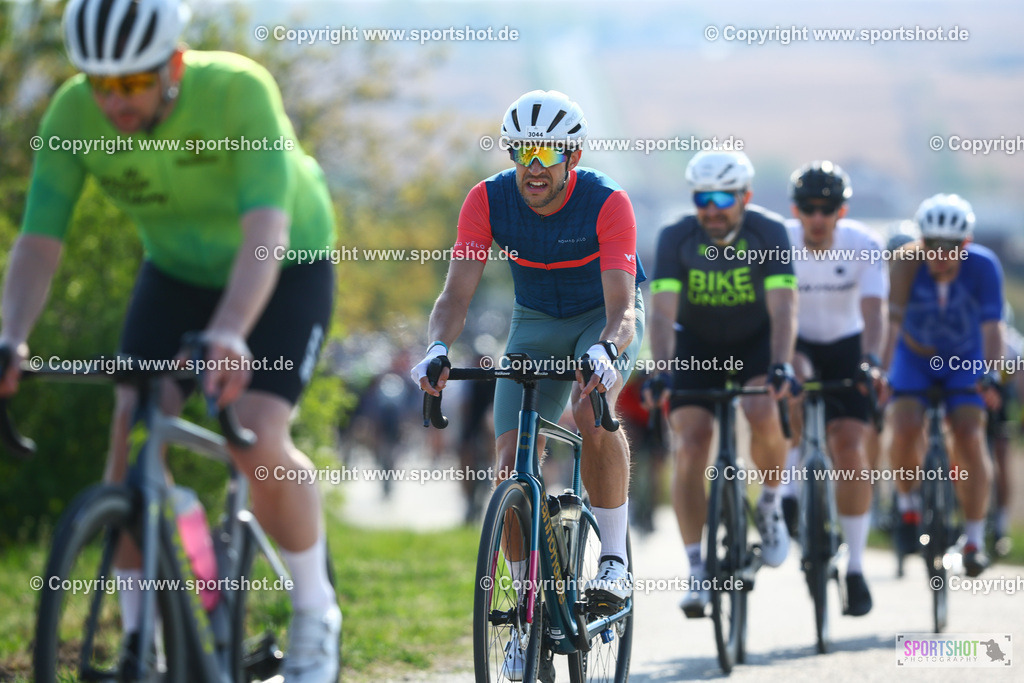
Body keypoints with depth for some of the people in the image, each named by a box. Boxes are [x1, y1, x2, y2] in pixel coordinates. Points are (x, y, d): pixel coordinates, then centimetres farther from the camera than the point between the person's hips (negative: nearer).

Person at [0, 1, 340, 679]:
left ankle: (316, 611, 2)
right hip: (177, 270, 4)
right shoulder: (73, 113, -23)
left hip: (287, 270, -4)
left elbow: (266, 232, -43)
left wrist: (228, 336, -59)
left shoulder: (239, 89, -34)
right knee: (133, 426, -16)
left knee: (257, 439, -23)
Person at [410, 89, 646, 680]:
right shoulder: (489, 201, -21)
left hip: (606, 317, -3)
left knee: (593, 409, -35)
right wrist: (439, 349, -45)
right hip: (536, 322, 3)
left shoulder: (608, 203, -29)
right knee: (512, 457, -12)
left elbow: (622, 309, -36)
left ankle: (615, 560, -21)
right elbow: (457, 293, -24)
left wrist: (605, 352, -58)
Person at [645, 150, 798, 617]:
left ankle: (771, 504, -2)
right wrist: (660, 373, -45)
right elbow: (662, 311, -30)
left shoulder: (769, 233, -23)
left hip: (756, 341, -1)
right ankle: (697, 570, -6)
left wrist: (781, 366, -48)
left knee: (763, 415, -31)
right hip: (697, 345, 1)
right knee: (689, 451, -14)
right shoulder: (676, 239, -22)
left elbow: (783, 307, -32)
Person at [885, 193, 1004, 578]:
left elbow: (991, 326, -32)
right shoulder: (908, 261, -27)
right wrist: (880, 371, -45)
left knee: (969, 437, -18)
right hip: (914, 357, 0)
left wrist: (991, 375, -47)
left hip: (964, 360, 0)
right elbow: (893, 319, -34)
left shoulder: (983, 266, -26)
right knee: (905, 430, -23)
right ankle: (907, 502, 6)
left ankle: (975, 539, -6)